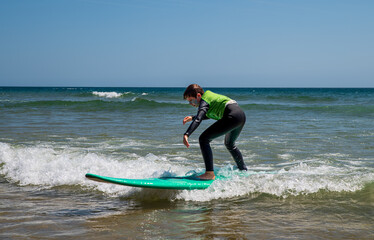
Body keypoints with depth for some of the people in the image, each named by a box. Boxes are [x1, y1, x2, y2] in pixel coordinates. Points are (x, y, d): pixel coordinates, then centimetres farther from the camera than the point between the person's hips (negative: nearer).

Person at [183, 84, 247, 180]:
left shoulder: (204, 102, -5)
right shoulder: (209, 95, 23)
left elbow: (198, 120, -23)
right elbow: (210, 114, 39)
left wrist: (186, 134, -34)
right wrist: (192, 117, 32)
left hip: (232, 117, -10)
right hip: (242, 115, 10)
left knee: (203, 139, -11)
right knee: (229, 144, 35)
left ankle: (210, 173, -21)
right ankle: (243, 170, 49)